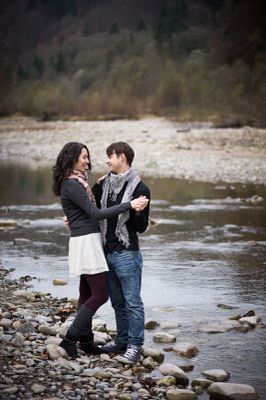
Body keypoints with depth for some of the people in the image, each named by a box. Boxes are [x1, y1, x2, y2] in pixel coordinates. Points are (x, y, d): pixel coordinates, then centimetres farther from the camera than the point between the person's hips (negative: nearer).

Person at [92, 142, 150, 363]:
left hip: (127, 253, -7)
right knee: (118, 302, 15)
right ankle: (122, 341, 25)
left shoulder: (140, 189, -9)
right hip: (107, 251, 7)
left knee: (133, 302, -3)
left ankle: (135, 346, 3)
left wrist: (138, 212, -25)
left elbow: (142, 228, -6)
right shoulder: (105, 183, 9)